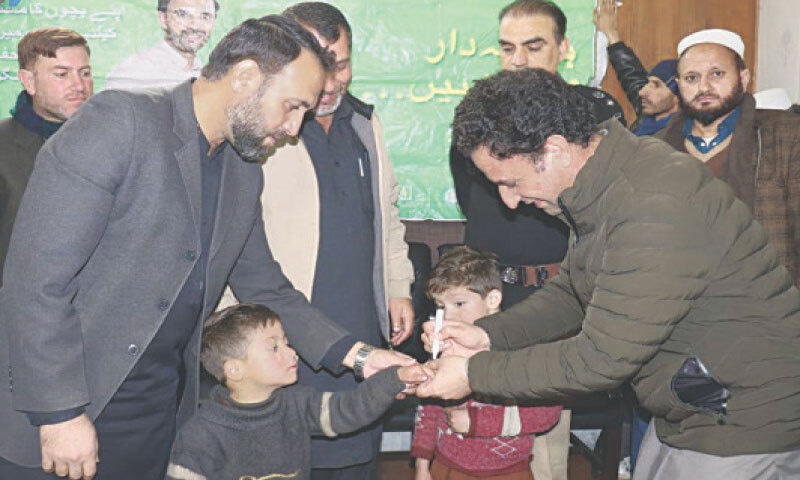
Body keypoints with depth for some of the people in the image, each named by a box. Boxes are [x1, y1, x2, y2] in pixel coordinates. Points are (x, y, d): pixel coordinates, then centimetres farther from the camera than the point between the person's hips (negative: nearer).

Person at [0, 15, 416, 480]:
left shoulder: (245, 172, 7)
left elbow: (263, 288, 15)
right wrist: (60, 413, -20)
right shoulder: (118, 123, -16)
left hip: (161, 411, 7)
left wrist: (357, 354, 4)